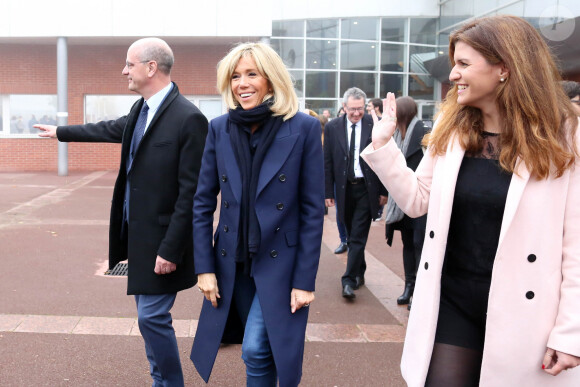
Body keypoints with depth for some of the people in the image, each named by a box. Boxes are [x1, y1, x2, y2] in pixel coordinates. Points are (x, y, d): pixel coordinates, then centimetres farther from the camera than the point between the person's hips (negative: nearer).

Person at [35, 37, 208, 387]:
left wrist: (171, 249, -20)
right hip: (137, 232, 9)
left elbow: (191, 192, -20)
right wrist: (61, 132, 42)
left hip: (161, 239, -9)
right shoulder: (141, 110, 8)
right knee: (150, 315, 17)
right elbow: (110, 129, 29)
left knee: (152, 317, -2)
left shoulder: (188, 118, -19)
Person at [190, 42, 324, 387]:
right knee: (257, 352, 16)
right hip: (232, 264, 4)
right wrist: (204, 267, -2)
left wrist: (305, 280, -10)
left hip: (280, 263, -3)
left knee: (256, 350, -10)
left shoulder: (304, 128, -8)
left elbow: (313, 210, -8)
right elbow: (203, 203, 4)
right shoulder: (220, 128, 0)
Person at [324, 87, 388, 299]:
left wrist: (384, 190, -2)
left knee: (358, 237, -5)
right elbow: (327, 162, 3)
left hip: (367, 188, -2)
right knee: (352, 235, 14)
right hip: (344, 188, 3)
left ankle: (349, 280, -2)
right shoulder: (332, 128, 1)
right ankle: (359, 273, 30)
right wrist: (328, 192, 0)